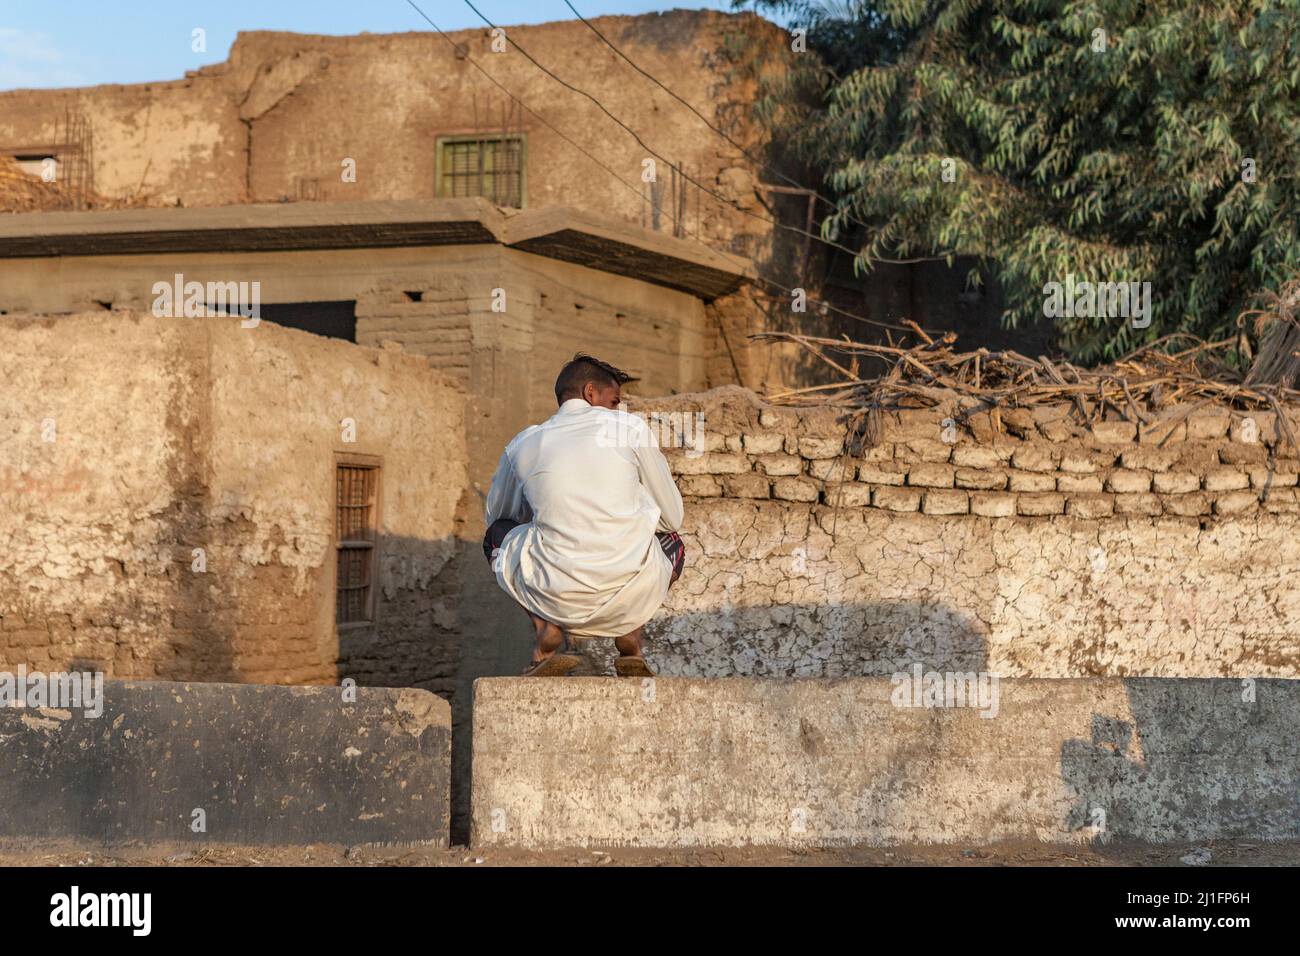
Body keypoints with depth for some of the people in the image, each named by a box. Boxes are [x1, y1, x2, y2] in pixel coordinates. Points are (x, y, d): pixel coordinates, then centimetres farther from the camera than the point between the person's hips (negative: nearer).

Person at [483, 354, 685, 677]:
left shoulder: (522, 444, 13)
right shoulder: (631, 427, 7)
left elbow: (496, 514, 31)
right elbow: (672, 517, 13)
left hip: (558, 598, 1)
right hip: (633, 596, -1)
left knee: (498, 533, 32)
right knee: (671, 540, 35)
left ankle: (546, 630, 6)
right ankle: (630, 640, 7)